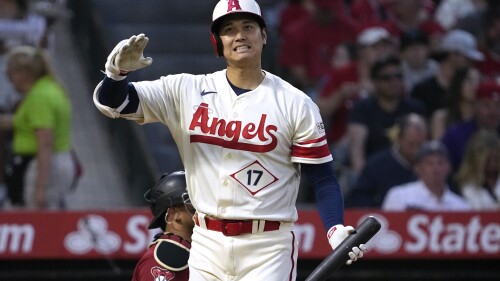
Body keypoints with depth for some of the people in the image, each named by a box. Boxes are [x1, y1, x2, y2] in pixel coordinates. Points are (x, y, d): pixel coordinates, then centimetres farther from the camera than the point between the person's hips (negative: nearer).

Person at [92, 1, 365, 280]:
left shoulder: (296, 104, -2)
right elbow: (111, 102, 0)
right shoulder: (186, 91, 3)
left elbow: (323, 178, -1)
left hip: (268, 249, -3)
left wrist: (336, 230, -19)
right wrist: (117, 72, -23)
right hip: (207, 246, 3)